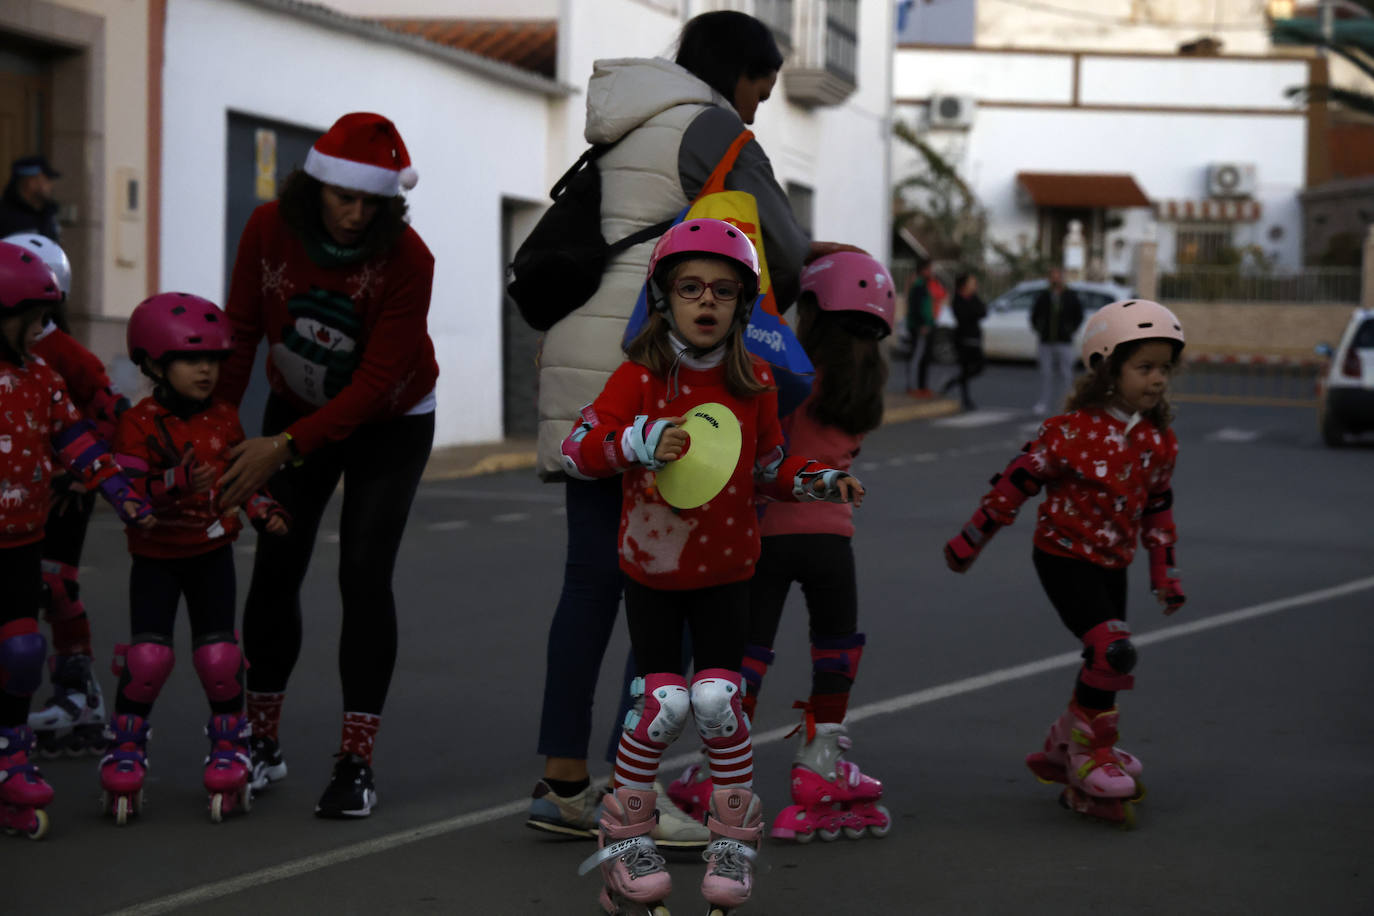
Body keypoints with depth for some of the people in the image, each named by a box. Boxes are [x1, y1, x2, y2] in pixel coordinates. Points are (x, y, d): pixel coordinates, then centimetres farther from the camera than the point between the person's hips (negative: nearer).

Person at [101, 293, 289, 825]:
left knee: (219, 656, 1)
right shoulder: (139, 424, -12)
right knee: (148, 656, -9)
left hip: (212, 555, 3)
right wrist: (178, 482, -35)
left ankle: (229, 745, 17)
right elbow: (128, 491, -21)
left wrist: (264, 510, -3)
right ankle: (126, 747, 9)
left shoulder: (224, 420, 2)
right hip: (156, 557, -3)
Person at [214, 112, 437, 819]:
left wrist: (285, 447, -36)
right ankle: (262, 745, 13)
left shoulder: (407, 259, -28)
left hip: (389, 423, -3)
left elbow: (375, 380, -30)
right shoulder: (270, 230, -20)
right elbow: (239, 335, -11)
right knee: (275, 572, -1)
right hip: (297, 411, 3)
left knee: (364, 576, -12)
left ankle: (357, 762, -6)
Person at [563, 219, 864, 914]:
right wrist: (640, 442, -29)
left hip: (725, 568, 2)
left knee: (717, 699, -9)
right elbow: (576, 449, -12)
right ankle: (627, 837, 10)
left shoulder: (753, 382, 1)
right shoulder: (640, 376, -9)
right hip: (650, 565, -2)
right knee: (663, 702, -10)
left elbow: (769, 467, 14)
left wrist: (823, 483, -1)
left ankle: (733, 838, 10)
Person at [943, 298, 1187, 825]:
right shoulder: (1073, 431, -18)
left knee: (1105, 665, 11)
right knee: (1112, 651, -21)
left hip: (1113, 564, 7)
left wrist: (1165, 572, 15)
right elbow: (1017, 482, -11)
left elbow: (1158, 509, 15)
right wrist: (971, 540, -6)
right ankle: (1090, 749, -2)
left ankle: (1063, 750, 31)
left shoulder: (1158, 441, 2)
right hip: (1065, 558, -7)